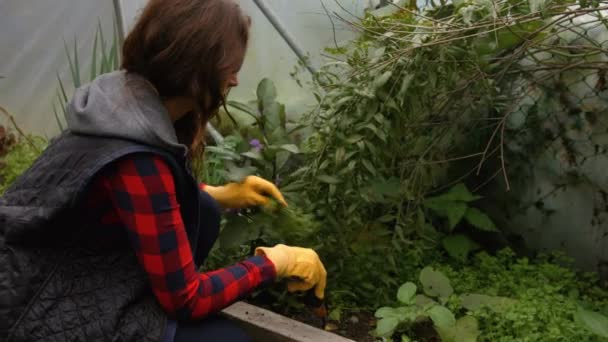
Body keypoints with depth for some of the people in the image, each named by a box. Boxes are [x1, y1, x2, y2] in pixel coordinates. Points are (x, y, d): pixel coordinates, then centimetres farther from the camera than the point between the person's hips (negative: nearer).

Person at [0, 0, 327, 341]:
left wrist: (220, 194, 11)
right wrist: (273, 262, -10)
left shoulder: (126, 95, -5)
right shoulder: (138, 157, -30)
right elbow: (184, 298, -21)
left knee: (201, 210, 1)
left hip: (70, 271, 8)